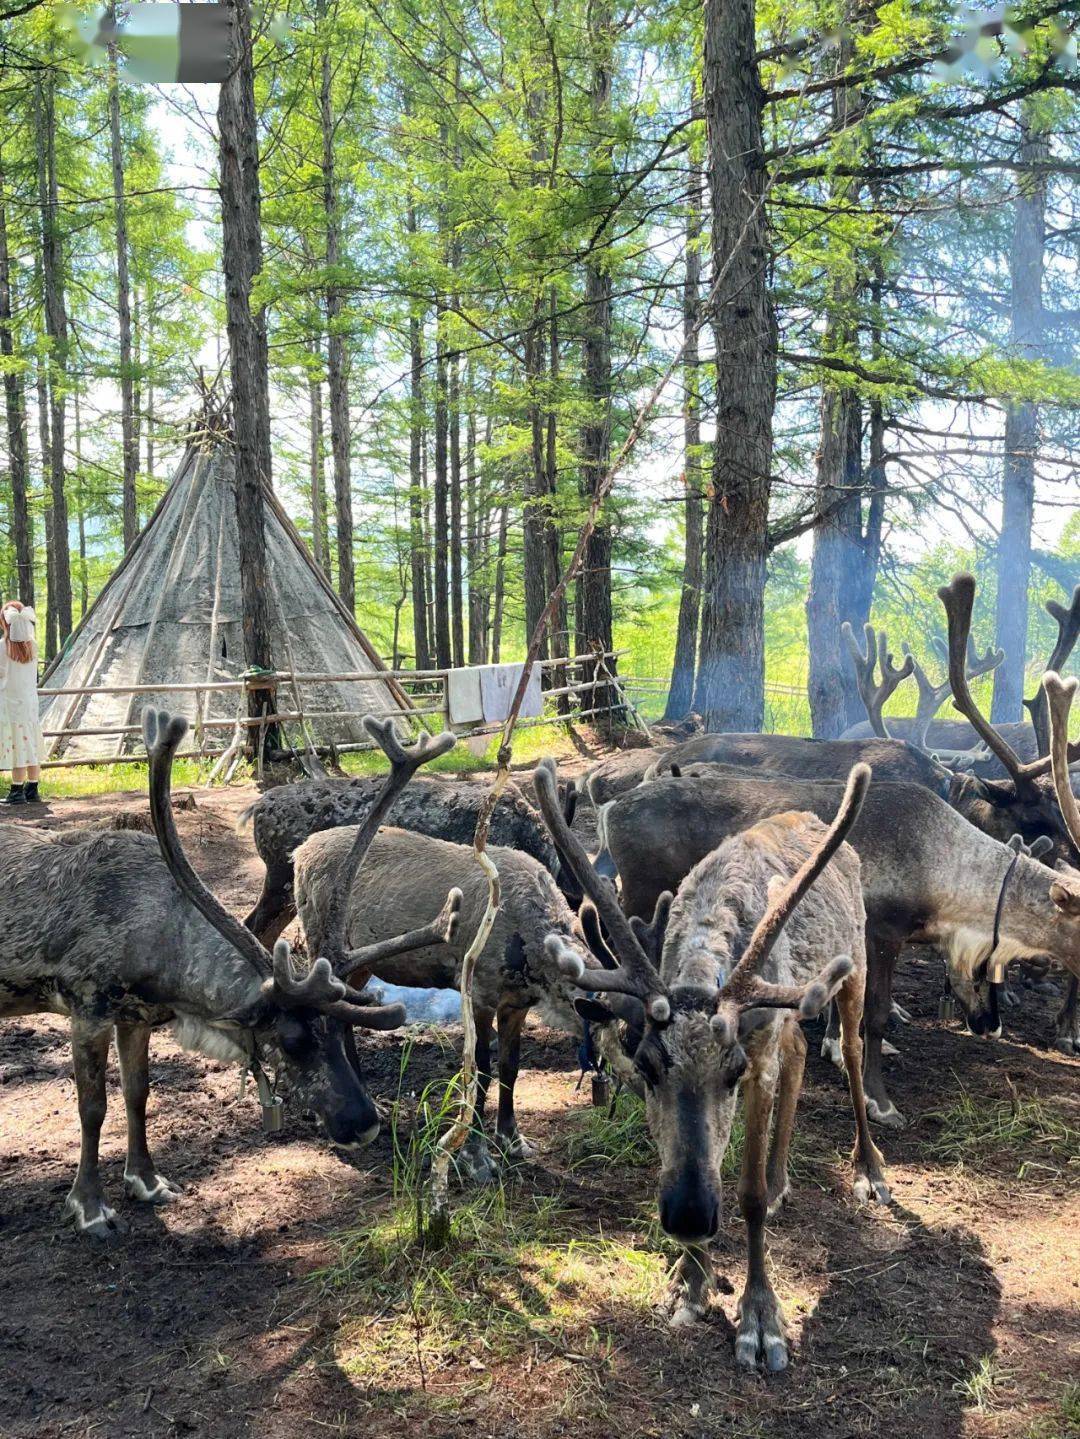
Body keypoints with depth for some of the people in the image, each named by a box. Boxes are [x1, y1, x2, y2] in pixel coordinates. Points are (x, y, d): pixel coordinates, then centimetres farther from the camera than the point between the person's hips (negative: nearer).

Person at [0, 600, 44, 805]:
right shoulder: (32, 645, 3)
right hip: (31, 700, 5)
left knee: (18, 744, -4)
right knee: (31, 745, 8)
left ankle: (17, 792, -1)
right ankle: (32, 790, 11)